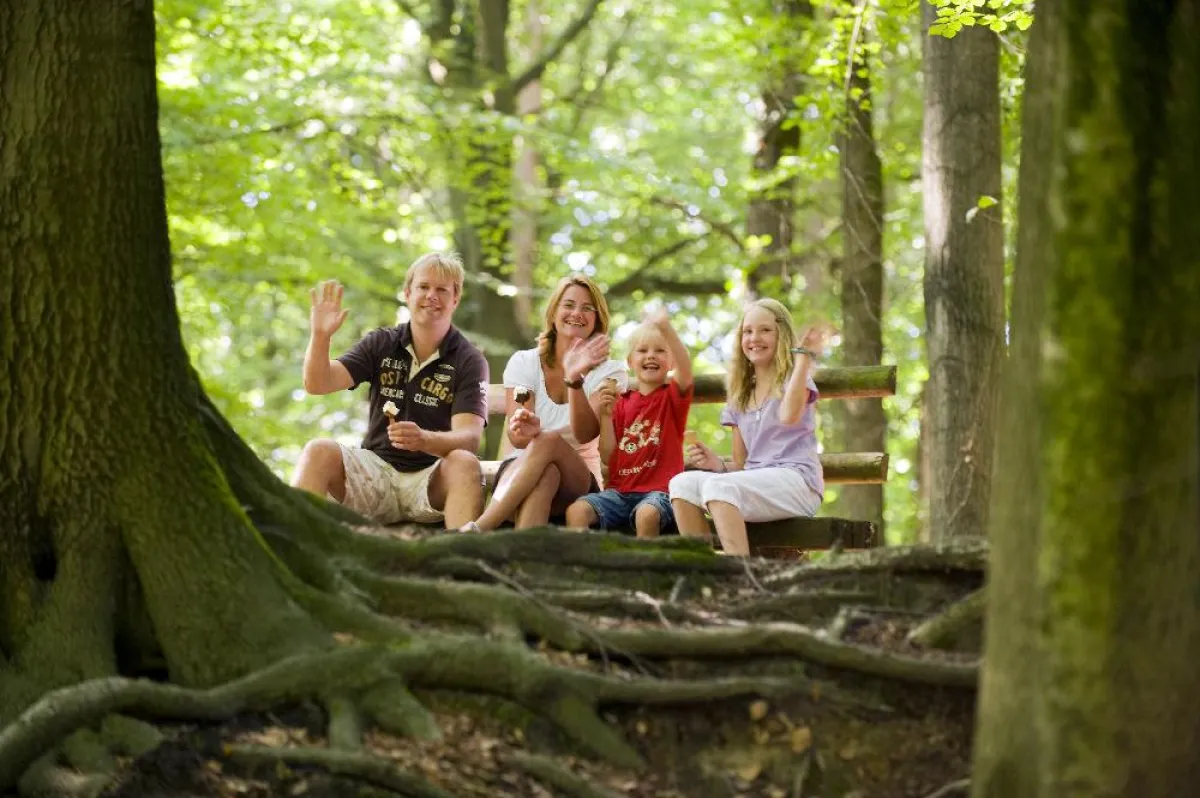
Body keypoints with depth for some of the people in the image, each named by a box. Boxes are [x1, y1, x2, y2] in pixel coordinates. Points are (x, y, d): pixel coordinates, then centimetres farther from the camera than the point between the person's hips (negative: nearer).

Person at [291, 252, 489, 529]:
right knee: (318, 451, -24)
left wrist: (424, 440, -36)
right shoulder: (381, 344, 10)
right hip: (376, 468, 3)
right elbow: (317, 384, 1)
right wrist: (320, 335, -18)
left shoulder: (468, 361, 0)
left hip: (431, 478, -2)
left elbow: (468, 438, -14)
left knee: (465, 463, -34)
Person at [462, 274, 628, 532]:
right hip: (519, 468, 1)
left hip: (580, 479, 0)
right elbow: (517, 439, -9)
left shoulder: (609, 372, 4)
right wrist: (522, 430, -34)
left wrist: (575, 379, -32)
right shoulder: (524, 362, 6)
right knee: (544, 474, -37)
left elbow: (586, 433, -16)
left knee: (549, 441, -35)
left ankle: (476, 530, -46)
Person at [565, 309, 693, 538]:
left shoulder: (672, 396, 5)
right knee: (576, 510, -21)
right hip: (620, 490, 4)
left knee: (647, 513, -37)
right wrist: (606, 415, -5)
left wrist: (666, 328, -35)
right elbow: (608, 456, 9)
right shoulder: (622, 403, 15)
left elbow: (685, 369, -20)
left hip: (658, 490, -4)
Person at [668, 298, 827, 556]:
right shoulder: (740, 397, 24)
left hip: (797, 482, -6)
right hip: (754, 481, 6)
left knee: (717, 485, -32)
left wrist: (803, 357, -14)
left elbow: (789, 415, -20)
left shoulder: (793, 379, 6)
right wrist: (718, 465, -3)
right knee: (682, 483, -18)